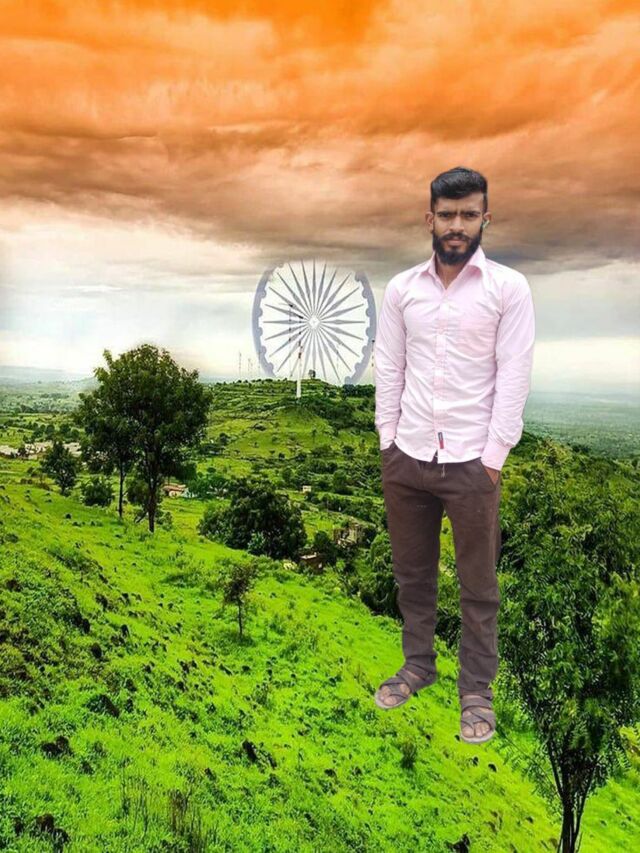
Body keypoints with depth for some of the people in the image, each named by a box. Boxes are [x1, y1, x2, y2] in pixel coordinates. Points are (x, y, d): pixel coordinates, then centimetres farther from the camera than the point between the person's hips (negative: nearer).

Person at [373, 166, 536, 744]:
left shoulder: (508, 288, -4)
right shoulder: (402, 288, 5)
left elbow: (514, 376, -7)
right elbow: (388, 369, 7)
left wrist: (493, 456, -10)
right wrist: (388, 442, 3)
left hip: (471, 461, -3)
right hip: (407, 457, 4)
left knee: (478, 583, 9)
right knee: (412, 572, 16)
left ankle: (477, 689, 26)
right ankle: (418, 665, 35)